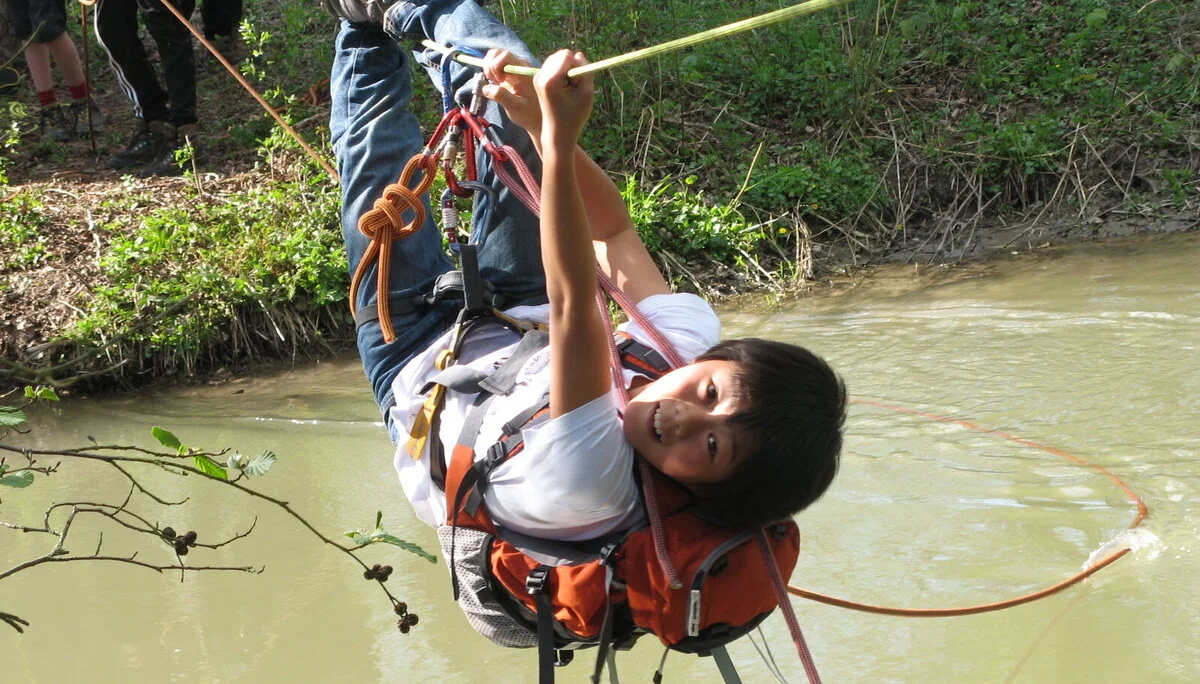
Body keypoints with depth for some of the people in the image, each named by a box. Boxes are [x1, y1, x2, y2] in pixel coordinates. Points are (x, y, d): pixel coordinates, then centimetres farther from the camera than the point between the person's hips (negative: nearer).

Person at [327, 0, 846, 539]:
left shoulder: (588, 486, -50)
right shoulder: (690, 335, -33)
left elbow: (574, 308, -60)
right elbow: (613, 231, -23)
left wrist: (558, 143, -65)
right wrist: (542, 125, -34)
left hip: (420, 371, -5)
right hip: (523, 323, 5)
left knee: (376, 145, 3)